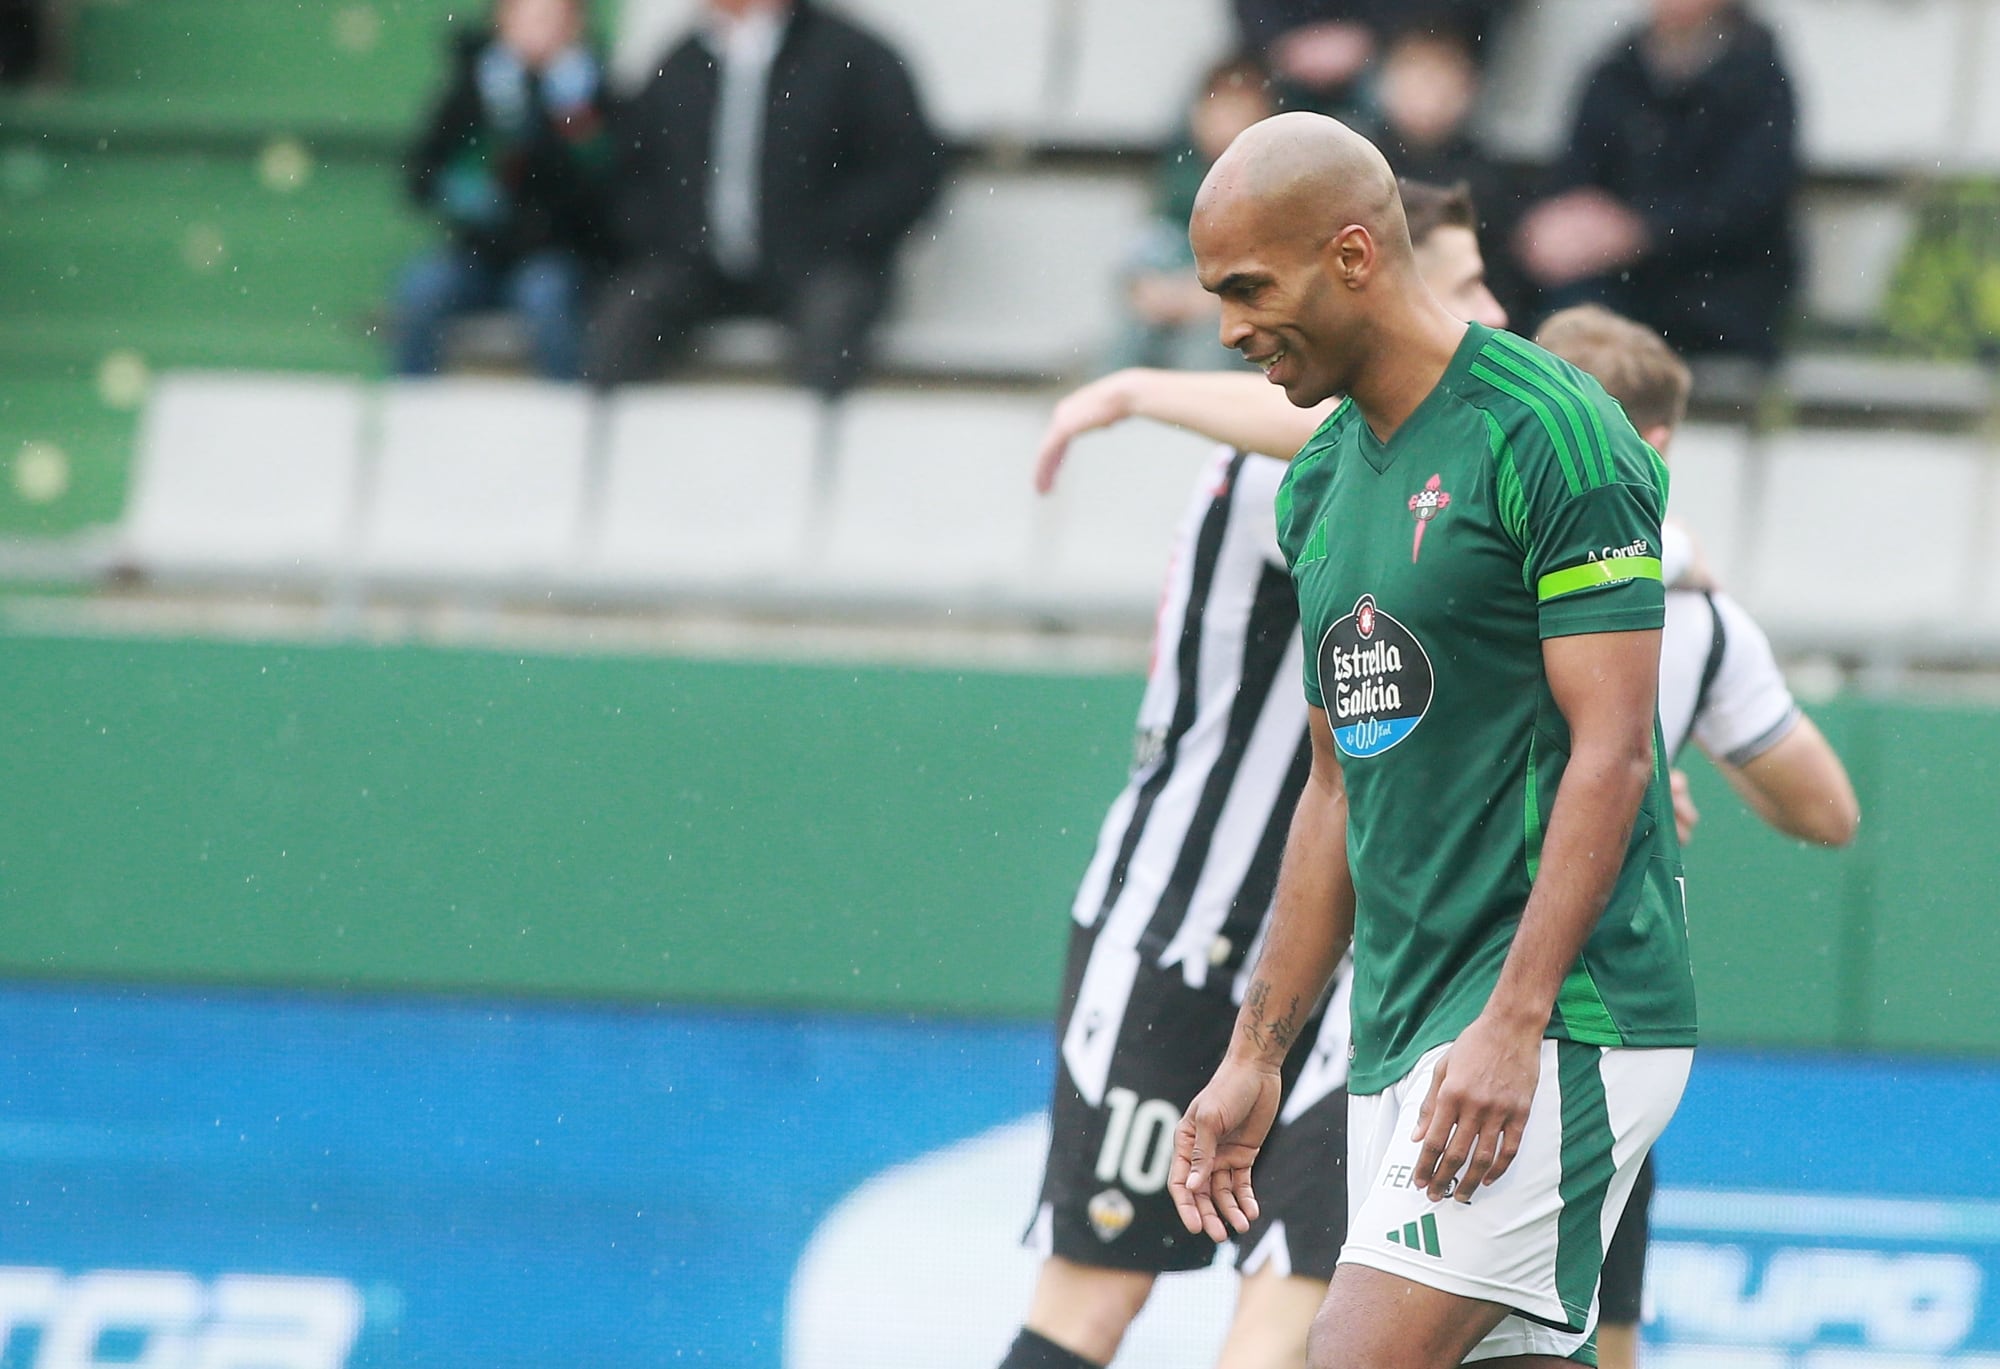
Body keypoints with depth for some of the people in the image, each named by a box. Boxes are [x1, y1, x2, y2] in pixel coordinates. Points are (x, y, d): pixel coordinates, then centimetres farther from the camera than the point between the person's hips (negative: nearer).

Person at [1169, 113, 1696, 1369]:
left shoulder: (1554, 437, -10)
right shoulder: (1323, 482, 16)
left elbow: (1612, 754, -15)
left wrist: (1514, 1027, -23)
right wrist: (1257, 1059, 20)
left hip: (1561, 1023, -8)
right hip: (1401, 1031, 8)